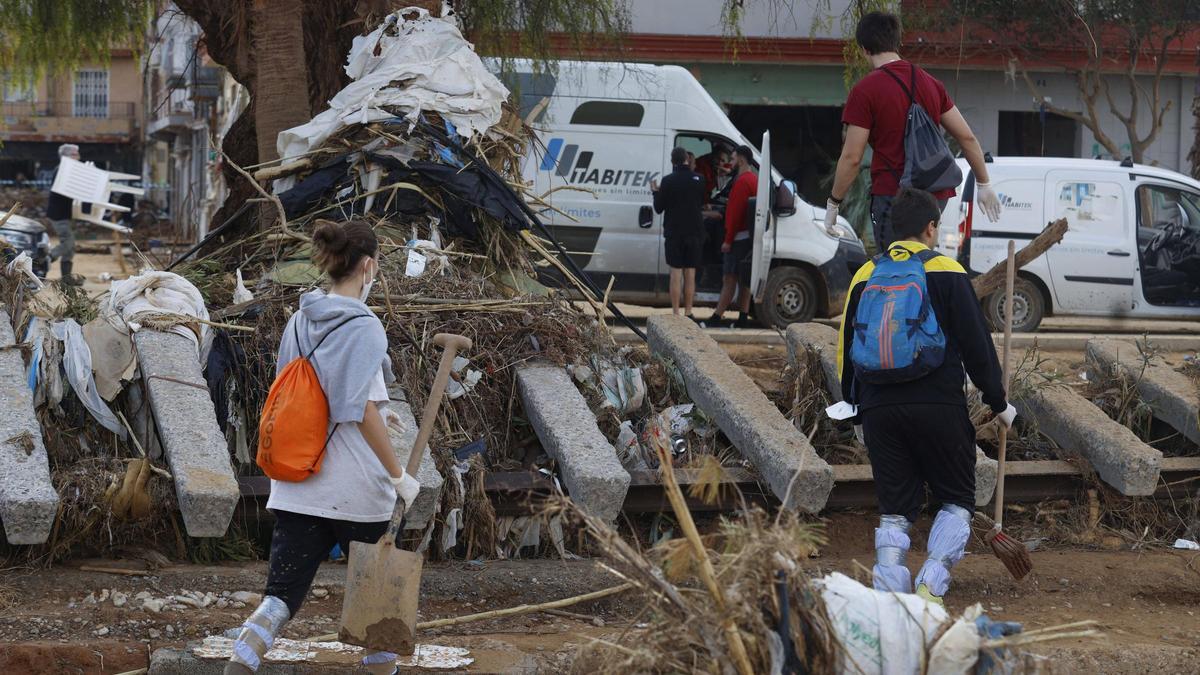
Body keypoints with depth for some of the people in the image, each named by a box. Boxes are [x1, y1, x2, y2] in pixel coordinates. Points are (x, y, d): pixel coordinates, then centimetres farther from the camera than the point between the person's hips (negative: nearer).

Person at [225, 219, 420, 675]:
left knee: (282, 593, 2)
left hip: (297, 489, 5)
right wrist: (399, 475, -11)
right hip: (356, 488, -5)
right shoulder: (363, 328, -13)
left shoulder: (299, 322, 8)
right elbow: (363, 411, -18)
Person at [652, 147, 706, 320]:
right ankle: (688, 313, 9)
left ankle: (675, 313, -1)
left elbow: (659, 208, -5)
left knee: (676, 274, 1)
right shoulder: (698, 179, -1)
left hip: (674, 233, -2)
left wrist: (656, 192, 13)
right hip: (694, 233, 2)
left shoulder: (668, 181, -10)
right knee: (690, 274, 8)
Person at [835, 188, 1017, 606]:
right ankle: (932, 583, -4)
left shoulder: (865, 276, 11)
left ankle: (889, 589, -3)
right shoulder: (947, 273, 0)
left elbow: (846, 348, 17)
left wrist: (855, 404, 29)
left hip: (878, 410, 3)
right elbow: (976, 343, -1)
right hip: (938, 406, -3)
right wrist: (998, 402, 8)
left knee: (893, 509, 11)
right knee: (956, 499, 12)